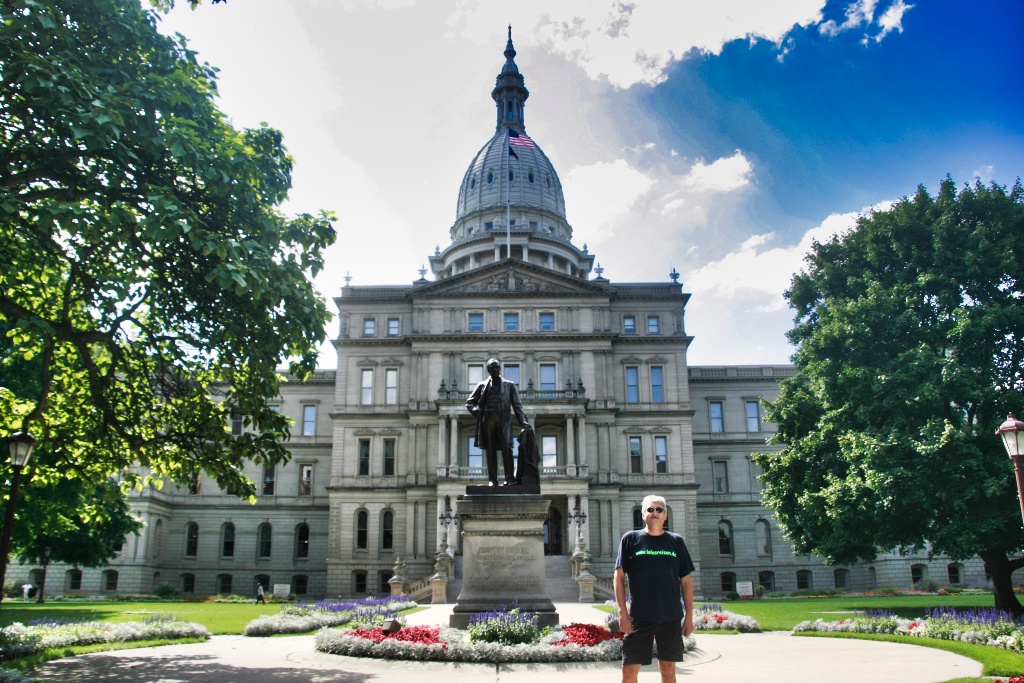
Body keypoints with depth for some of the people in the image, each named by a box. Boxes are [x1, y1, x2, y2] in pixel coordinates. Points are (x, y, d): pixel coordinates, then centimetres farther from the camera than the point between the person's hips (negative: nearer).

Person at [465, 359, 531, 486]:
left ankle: (510, 478, -13)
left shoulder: (509, 385, 15)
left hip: (503, 419, -1)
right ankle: (492, 479, -1)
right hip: (487, 418, 1)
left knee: (506, 447, -13)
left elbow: (516, 404, 9)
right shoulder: (482, 385, 16)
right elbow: (469, 403, 16)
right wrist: (475, 410, -6)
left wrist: (522, 421, -2)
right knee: (490, 449, -2)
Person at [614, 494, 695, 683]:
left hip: (671, 617, 2)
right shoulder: (630, 539, 1)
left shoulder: (676, 541, 7)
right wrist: (622, 613, -7)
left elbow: (686, 581, 9)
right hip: (640, 617, -2)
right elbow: (619, 577, 0)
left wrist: (689, 616, 4)